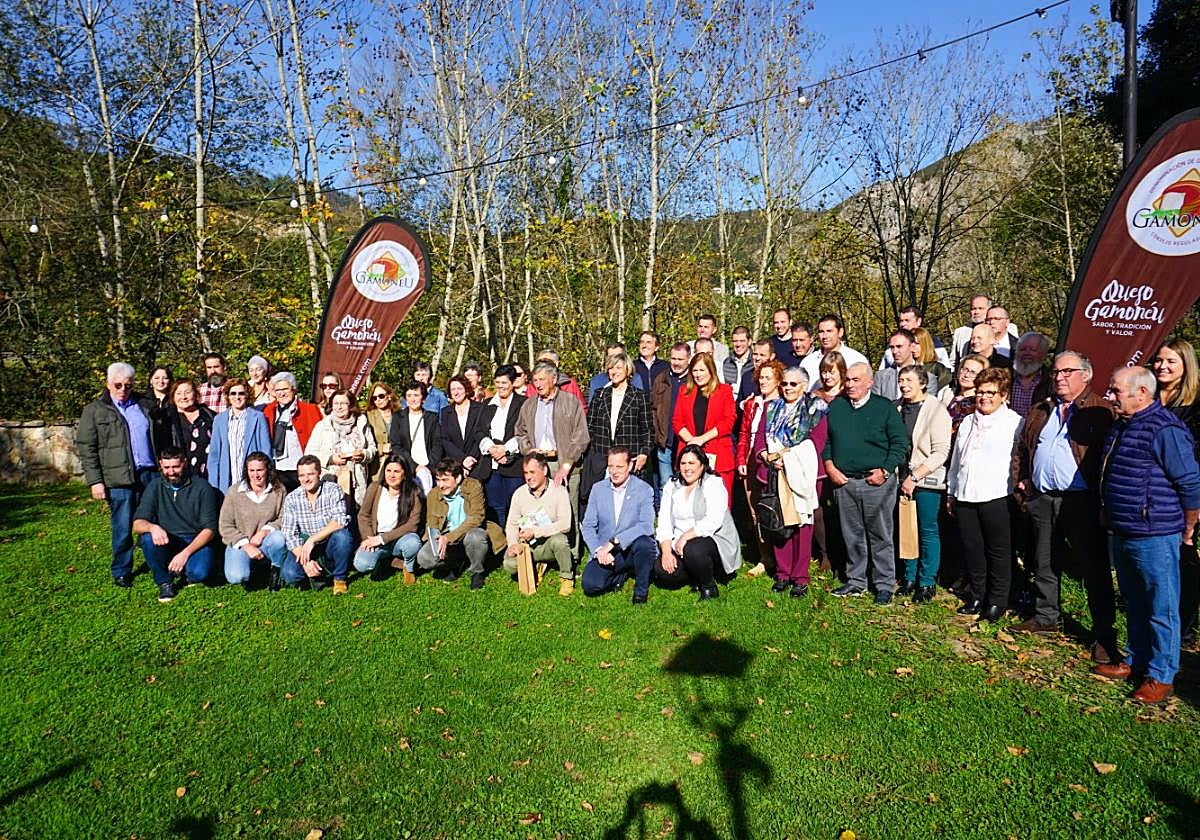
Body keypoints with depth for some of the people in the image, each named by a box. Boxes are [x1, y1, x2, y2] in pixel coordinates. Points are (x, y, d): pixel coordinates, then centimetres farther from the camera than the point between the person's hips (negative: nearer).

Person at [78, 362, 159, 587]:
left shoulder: (147, 405, 12)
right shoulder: (94, 411, 4)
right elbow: (86, 448, 0)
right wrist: (95, 481, -6)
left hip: (150, 474, 2)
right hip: (118, 478, -2)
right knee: (122, 527, 3)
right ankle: (121, 572, 17)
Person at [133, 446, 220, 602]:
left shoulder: (202, 488, -6)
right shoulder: (155, 487, 2)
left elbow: (209, 529, -10)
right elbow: (137, 524, -6)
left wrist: (185, 553, -24)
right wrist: (152, 527, -31)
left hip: (196, 543, -3)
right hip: (166, 542, 3)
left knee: (200, 573, -32)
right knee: (148, 538, -30)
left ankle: (185, 573, 8)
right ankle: (164, 582, -6)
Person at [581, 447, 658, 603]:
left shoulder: (644, 490, -6)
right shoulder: (598, 489, 5)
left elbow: (646, 526, -19)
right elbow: (588, 526, 3)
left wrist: (614, 541, -27)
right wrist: (598, 550, -16)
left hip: (633, 549, -2)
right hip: (606, 554, 2)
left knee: (642, 543, -36)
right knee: (590, 585, -22)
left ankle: (641, 591, -9)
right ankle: (621, 576, 12)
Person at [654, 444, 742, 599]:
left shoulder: (713, 484, -6)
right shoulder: (672, 486, 10)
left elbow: (713, 522, -21)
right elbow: (664, 522, 2)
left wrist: (685, 537, -24)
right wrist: (666, 551, -12)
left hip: (714, 541, -5)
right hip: (680, 545, 5)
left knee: (692, 550, -36)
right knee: (661, 570, -19)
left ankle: (709, 587, -7)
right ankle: (698, 575, 8)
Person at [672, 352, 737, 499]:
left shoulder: (724, 391, 8)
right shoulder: (685, 391, 16)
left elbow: (729, 421, -2)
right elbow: (676, 421, 10)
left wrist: (702, 438, -10)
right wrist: (690, 439, -9)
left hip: (718, 456, -2)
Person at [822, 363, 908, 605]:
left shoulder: (885, 408, -1)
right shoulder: (836, 407, 9)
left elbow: (900, 443, -2)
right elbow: (825, 440, 12)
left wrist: (885, 471, -10)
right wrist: (830, 466, -1)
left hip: (877, 482, -3)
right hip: (844, 482, 3)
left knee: (880, 536, 2)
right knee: (852, 535, 11)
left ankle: (885, 585, 13)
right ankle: (855, 581, 23)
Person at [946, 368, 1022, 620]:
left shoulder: (1014, 422, -1)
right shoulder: (967, 422, 19)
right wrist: (951, 492, 21)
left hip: (996, 496, -5)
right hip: (965, 496, 6)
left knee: (998, 550, 4)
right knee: (972, 549, 10)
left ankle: (997, 601, 14)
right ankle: (977, 596, 23)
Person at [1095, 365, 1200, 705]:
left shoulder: (1164, 429, -18)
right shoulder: (1121, 425, 11)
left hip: (1154, 537, -9)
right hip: (1121, 534, 9)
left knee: (1161, 610, 4)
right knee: (1134, 605, 20)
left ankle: (1161, 676, 15)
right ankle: (1136, 661, 33)